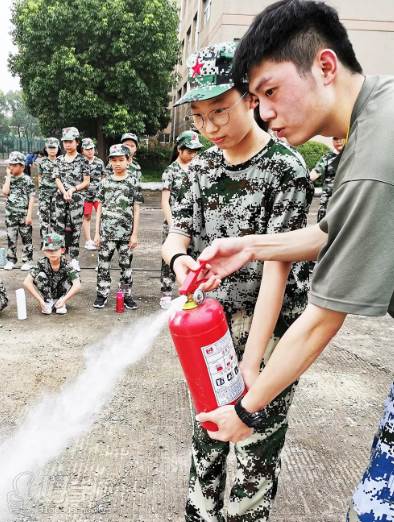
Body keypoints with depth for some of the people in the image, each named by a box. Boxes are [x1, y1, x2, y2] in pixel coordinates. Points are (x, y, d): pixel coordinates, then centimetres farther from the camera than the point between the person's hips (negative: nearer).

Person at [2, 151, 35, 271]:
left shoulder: (27, 179, -5)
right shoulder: (9, 179, 7)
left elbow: (31, 198, -8)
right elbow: (5, 192, -10)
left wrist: (29, 215, -13)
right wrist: (8, 176, -6)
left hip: (24, 215, -4)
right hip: (10, 214, 4)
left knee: (26, 238, 5)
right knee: (11, 238, 10)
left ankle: (27, 261, 14)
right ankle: (11, 260, 21)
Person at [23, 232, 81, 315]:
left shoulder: (66, 265, -23)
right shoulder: (42, 263, -21)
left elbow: (77, 286, -34)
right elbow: (26, 282, -28)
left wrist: (64, 300, -42)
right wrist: (40, 300, -34)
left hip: (62, 294, 0)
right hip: (48, 295, 0)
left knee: (70, 279, -26)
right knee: (40, 275, -24)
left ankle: (61, 304, -9)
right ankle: (48, 302, -11)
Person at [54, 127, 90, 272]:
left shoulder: (82, 160, -3)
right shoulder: (60, 159, 10)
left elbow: (86, 182, -3)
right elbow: (57, 179, 9)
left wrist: (72, 189, -15)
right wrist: (64, 192, -8)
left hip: (76, 198, -4)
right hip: (61, 197, 4)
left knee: (74, 227, -1)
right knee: (60, 226, 4)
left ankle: (74, 258, 7)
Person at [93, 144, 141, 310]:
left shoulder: (133, 182, 0)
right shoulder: (105, 182, 6)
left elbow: (136, 210, 0)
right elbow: (100, 208, 9)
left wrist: (135, 234, -4)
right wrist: (97, 232, 4)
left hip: (126, 233, -1)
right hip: (106, 232, 2)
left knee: (126, 265, 7)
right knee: (103, 265, 4)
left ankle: (127, 295, 18)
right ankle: (102, 294, 17)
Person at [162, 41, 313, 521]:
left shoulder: (286, 168, -13)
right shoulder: (201, 167, 5)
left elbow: (277, 267, -19)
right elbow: (175, 236, 4)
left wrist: (251, 359, -23)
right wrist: (179, 258, -22)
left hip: (269, 331, -5)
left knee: (257, 447, 5)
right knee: (206, 433, 18)